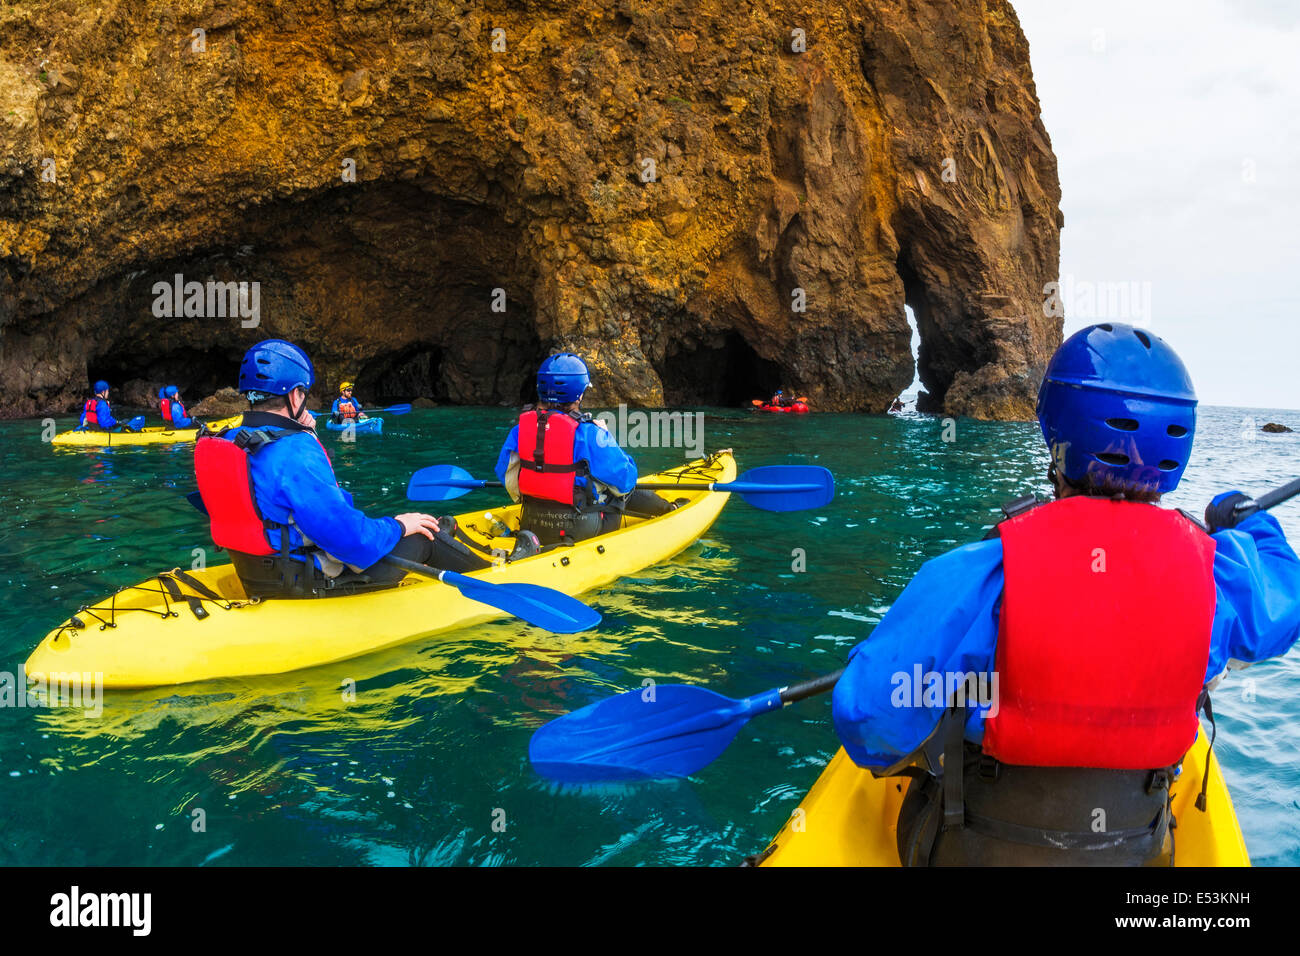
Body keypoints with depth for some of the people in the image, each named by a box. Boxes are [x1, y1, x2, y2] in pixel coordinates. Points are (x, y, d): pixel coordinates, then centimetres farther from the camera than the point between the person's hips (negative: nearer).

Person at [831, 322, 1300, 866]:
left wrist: (890, 756, -3)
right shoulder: (1215, 573, -17)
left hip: (978, 853, -3)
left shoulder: (980, 576, -29)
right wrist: (1243, 523, 30)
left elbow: (868, 713, -28)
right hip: (1131, 853, 4)